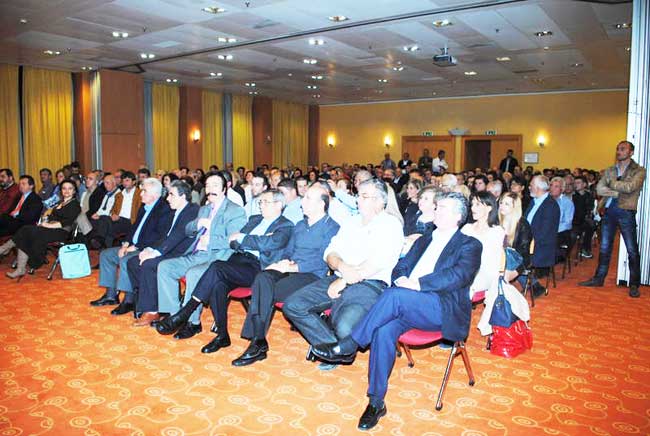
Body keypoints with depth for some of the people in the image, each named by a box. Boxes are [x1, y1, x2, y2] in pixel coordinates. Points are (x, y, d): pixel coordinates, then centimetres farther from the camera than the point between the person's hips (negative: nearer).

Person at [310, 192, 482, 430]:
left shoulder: (469, 245, 7)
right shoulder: (423, 241, 26)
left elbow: (460, 274, -12)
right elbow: (400, 266, 19)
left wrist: (418, 283, -21)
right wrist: (400, 279, -7)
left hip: (444, 310, -5)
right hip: (407, 305, 5)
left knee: (395, 295, -32)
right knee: (384, 330, -27)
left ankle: (348, 346, -22)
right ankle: (376, 402, -18)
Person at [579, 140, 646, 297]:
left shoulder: (639, 171, -2)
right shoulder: (609, 171, 10)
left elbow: (630, 187, -20)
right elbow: (599, 189, -4)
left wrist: (612, 183, -8)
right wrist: (618, 192, -14)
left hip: (626, 213, -4)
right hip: (609, 212, 4)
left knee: (632, 250, 1)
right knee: (604, 248, 12)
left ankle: (634, 285, 11)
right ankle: (599, 278, 22)